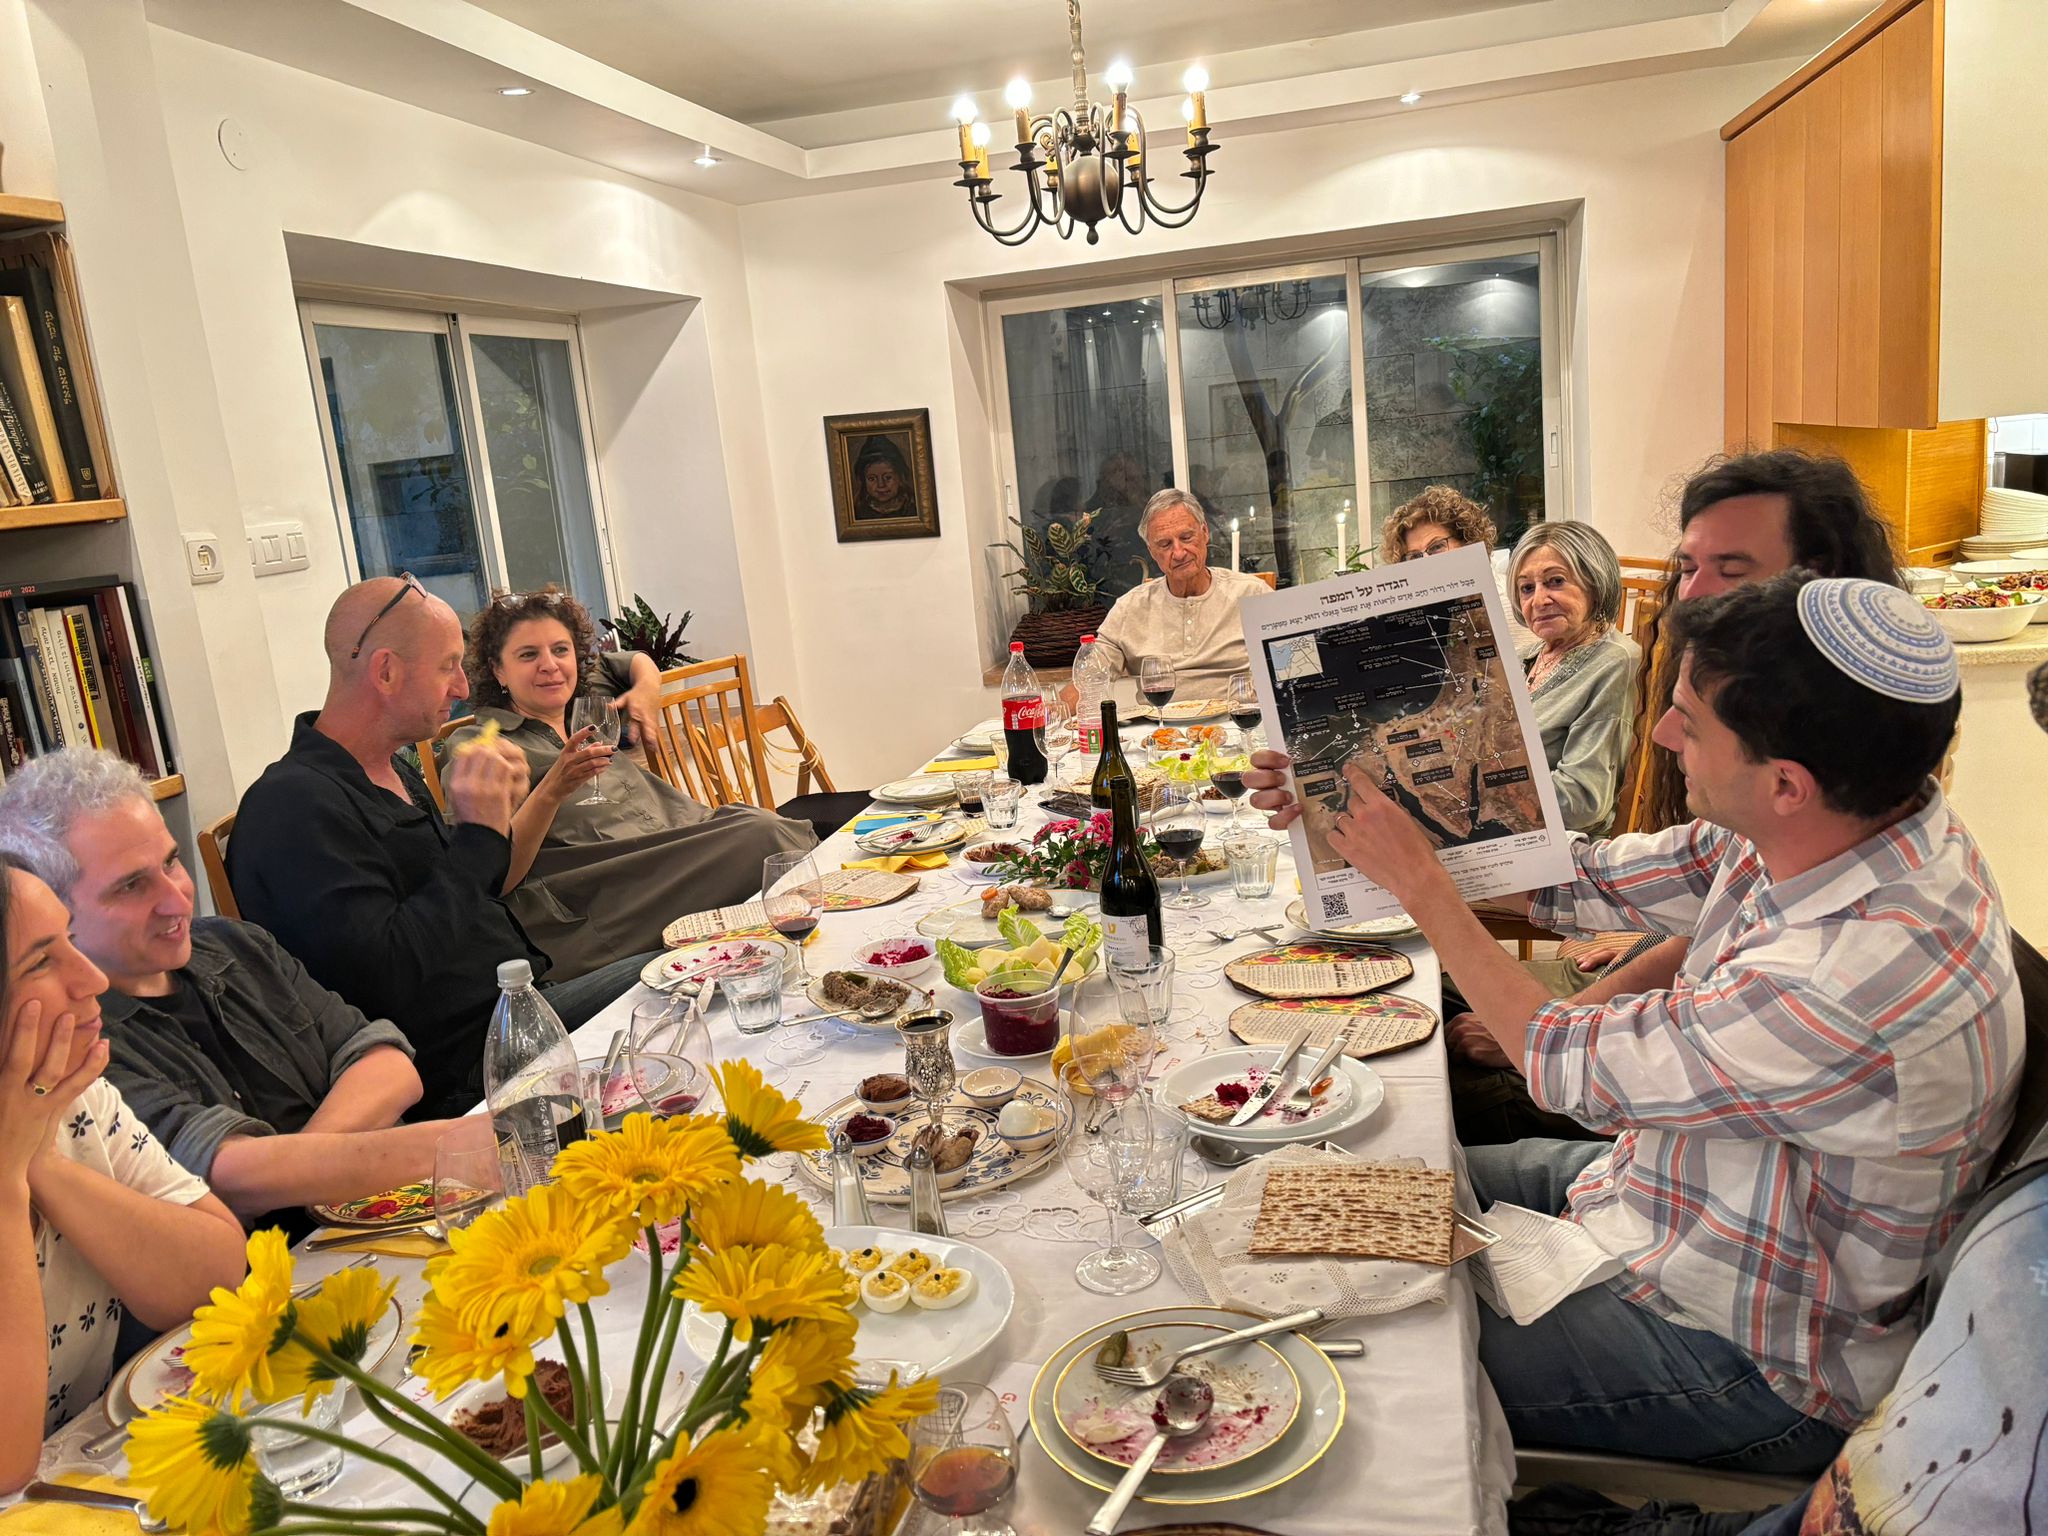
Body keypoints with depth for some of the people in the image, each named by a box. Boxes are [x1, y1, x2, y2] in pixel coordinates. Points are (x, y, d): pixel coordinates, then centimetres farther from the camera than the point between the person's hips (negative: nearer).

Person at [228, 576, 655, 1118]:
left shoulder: (397, 772, 11)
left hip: (522, 1002, 10)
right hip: (465, 1069, -10)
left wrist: (496, 812, 1)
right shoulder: (296, 804, -20)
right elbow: (385, 978, -28)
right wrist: (478, 834, -23)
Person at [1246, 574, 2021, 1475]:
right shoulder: (1823, 828, -13)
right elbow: (1580, 879, -3)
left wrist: (1420, 884, -15)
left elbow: (1567, 1066, -24)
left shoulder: (1857, 984, -39)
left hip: (1744, 1356, -8)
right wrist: (1346, 816, -7)